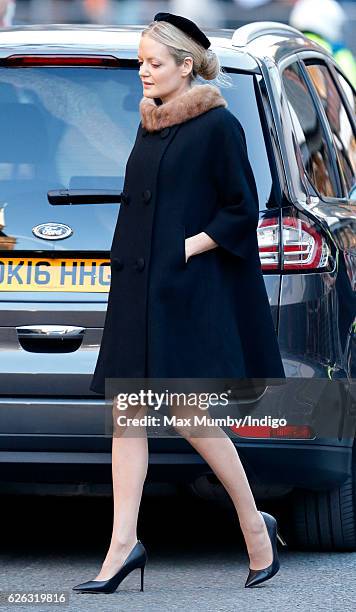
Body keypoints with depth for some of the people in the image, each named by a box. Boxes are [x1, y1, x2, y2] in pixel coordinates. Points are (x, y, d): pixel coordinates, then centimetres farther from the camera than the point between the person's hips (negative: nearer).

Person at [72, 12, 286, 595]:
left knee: (188, 415, -7)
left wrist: (188, 248, -14)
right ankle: (123, 545, -1)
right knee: (129, 414, 1)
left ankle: (255, 526, 10)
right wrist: (129, 264, 12)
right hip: (138, 289, 8)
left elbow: (243, 210, -9)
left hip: (189, 294, -8)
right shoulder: (150, 125, 13)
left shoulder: (218, 126, -9)